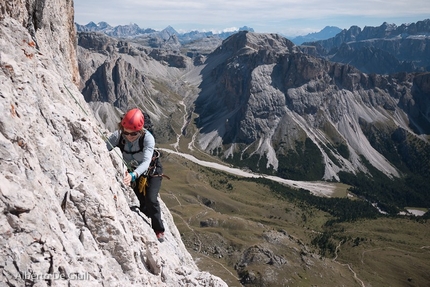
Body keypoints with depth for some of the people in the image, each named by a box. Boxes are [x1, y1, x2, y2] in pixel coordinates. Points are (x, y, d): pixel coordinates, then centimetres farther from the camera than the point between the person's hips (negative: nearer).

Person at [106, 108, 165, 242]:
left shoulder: (148, 138, -36)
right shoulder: (118, 136, -27)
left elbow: (146, 162, -46)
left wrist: (133, 175, -63)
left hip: (152, 171, -3)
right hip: (134, 172, 4)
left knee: (150, 200, -19)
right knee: (141, 203, 7)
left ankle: (159, 231, 2)